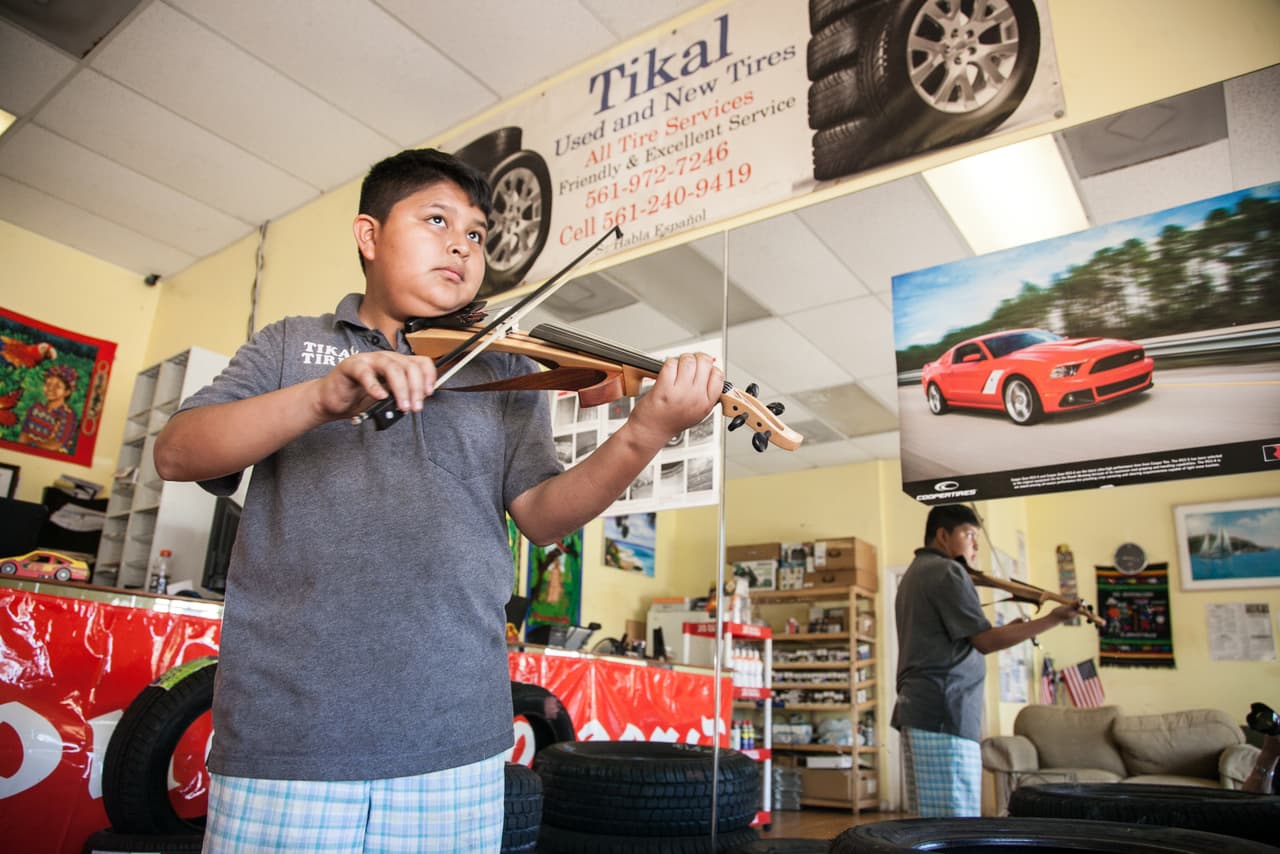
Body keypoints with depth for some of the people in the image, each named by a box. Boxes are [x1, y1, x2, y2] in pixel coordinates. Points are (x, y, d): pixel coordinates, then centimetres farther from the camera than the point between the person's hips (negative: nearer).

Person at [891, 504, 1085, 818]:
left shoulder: (914, 574, 22)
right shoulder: (947, 571, -7)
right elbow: (985, 641, -10)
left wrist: (1006, 631, 18)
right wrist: (1053, 618, -8)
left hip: (917, 707, 10)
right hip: (943, 711, -10)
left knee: (931, 821, 9)